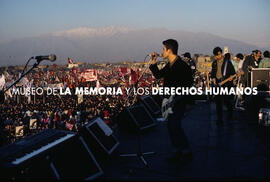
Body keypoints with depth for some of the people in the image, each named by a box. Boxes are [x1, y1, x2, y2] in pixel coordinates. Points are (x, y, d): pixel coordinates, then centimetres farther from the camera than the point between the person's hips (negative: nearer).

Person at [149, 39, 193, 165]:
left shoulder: (182, 66, -15)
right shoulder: (169, 65, 12)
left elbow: (189, 82, -17)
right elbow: (158, 75, 20)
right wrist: (153, 62, 11)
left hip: (179, 101, -9)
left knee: (175, 126, -11)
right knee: (171, 126, 11)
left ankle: (187, 153, 4)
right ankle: (177, 152, 22)